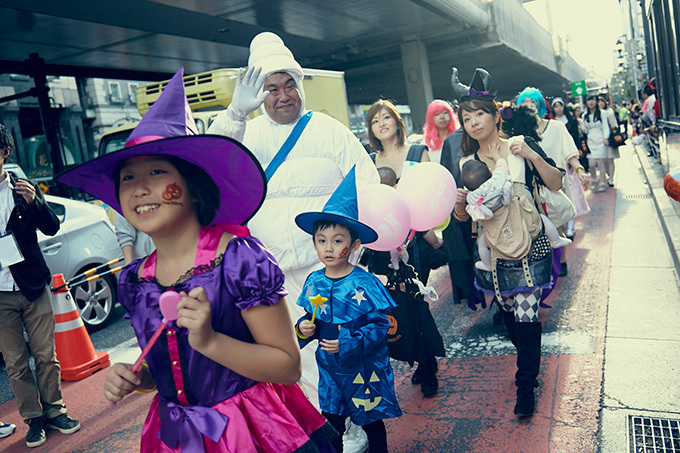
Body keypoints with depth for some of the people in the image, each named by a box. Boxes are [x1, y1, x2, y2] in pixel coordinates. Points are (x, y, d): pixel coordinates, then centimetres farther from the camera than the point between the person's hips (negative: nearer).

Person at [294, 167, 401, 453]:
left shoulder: (364, 284, -20)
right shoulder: (313, 282, -3)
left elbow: (380, 325, -18)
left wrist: (348, 344, -26)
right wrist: (304, 329, -11)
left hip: (363, 368, -4)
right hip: (329, 368, 4)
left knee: (371, 422, 17)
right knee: (331, 424, 17)